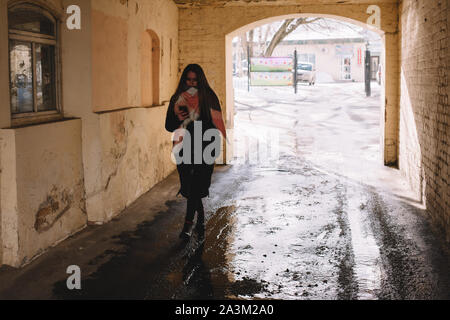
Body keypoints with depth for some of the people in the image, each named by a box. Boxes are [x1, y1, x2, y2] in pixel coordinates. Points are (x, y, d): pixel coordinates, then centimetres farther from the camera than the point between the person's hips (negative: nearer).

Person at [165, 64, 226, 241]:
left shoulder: (209, 97, 1)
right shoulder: (178, 99, 6)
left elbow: (216, 124, 0)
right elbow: (169, 126, 5)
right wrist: (177, 118, -15)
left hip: (203, 149, -2)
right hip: (184, 150, 2)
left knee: (196, 186, -11)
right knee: (190, 187, 4)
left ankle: (188, 224, -3)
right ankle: (200, 220, 24)